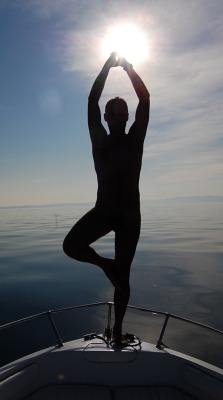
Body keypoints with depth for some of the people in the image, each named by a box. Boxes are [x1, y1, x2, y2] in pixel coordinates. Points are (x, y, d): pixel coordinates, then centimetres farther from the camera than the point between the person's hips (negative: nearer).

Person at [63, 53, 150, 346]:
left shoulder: (135, 140, 7)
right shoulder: (100, 141, 7)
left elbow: (145, 100, 0)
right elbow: (92, 101, 1)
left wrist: (128, 67, 4)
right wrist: (109, 64, 3)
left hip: (130, 214, 0)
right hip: (103, 211, 1)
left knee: (123, 276, 3)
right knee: (71, 246, -25)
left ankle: (118, 328, 22)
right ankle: (106, 264, 6)